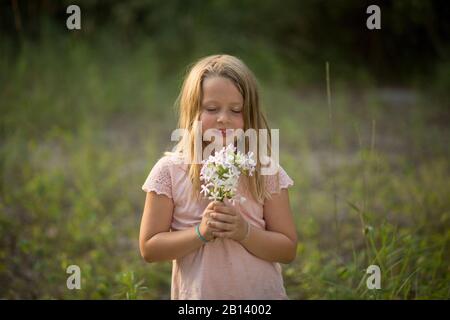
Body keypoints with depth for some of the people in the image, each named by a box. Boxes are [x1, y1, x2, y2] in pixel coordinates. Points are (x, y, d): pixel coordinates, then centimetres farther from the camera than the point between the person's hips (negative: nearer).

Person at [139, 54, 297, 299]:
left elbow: (287, 250, -5)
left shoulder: (265, 171, -5)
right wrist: (201, 232, -19)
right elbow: (149, 249, -7)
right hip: (198, 293, -1)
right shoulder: (170, 171, -7)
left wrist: (244, 231, -20)